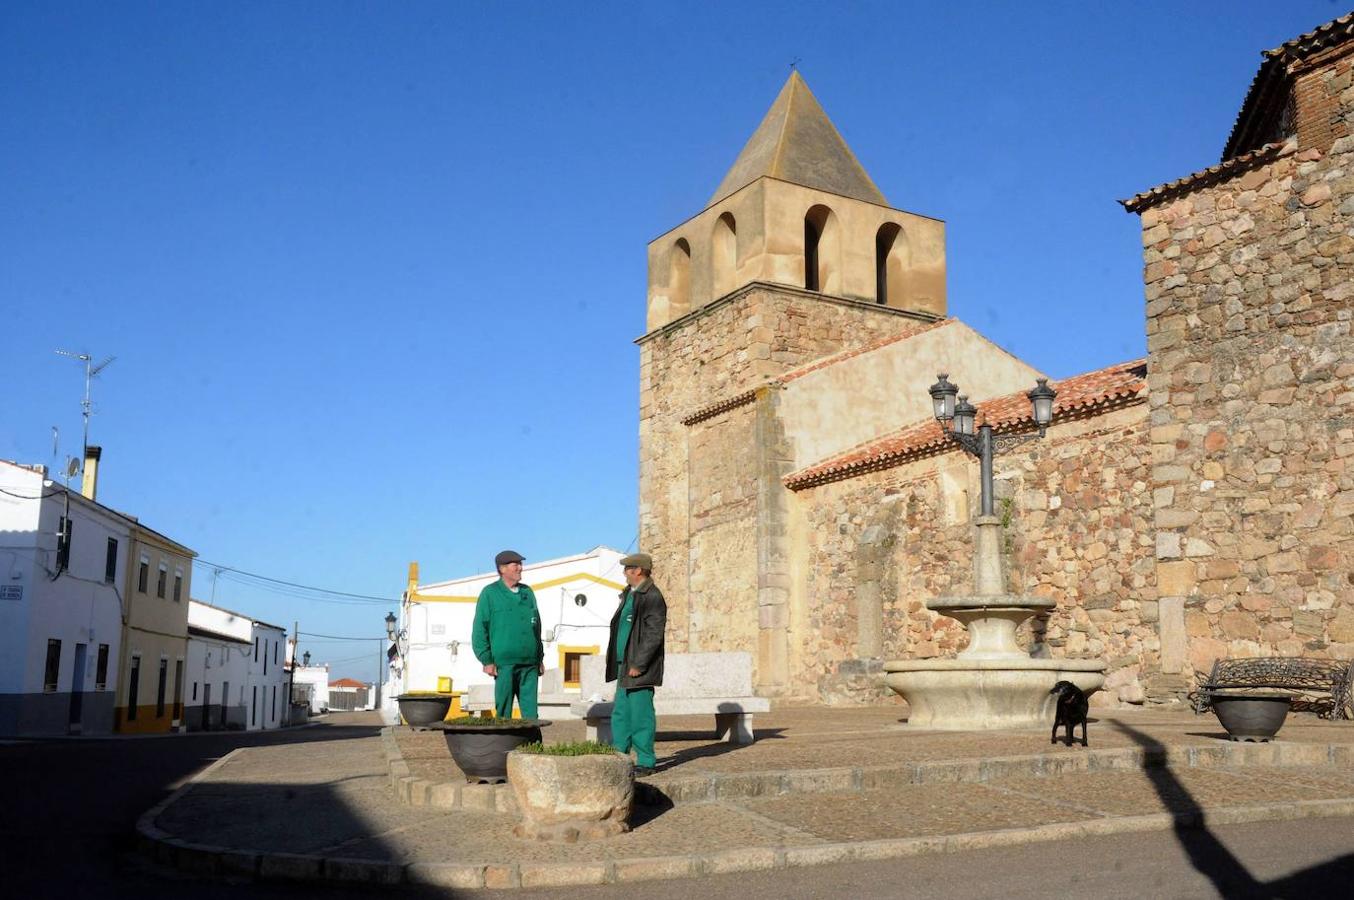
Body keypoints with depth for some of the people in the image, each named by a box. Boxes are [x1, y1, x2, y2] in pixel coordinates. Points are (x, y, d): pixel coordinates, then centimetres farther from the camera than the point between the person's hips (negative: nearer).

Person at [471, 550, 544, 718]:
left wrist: (540, 658, 16)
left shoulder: (527, 592, 16)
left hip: (529, 665, 5)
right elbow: (479, 629, -4)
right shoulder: (490, 593, 0)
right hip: (504, 664, -5)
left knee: (530, 711, 4)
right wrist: (487, 660, -9)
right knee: (503, 712, -1)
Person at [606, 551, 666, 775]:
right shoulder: (629, 594, 16)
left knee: (640, 715, -4)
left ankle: (646, 762, 4)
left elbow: (654, 635, -18)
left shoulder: (652, 597, -13)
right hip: (626, 666, 10)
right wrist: (623, 664, 17)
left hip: (640, 667, -9)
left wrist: (638, 664, -19)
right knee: (620, 715, 13)